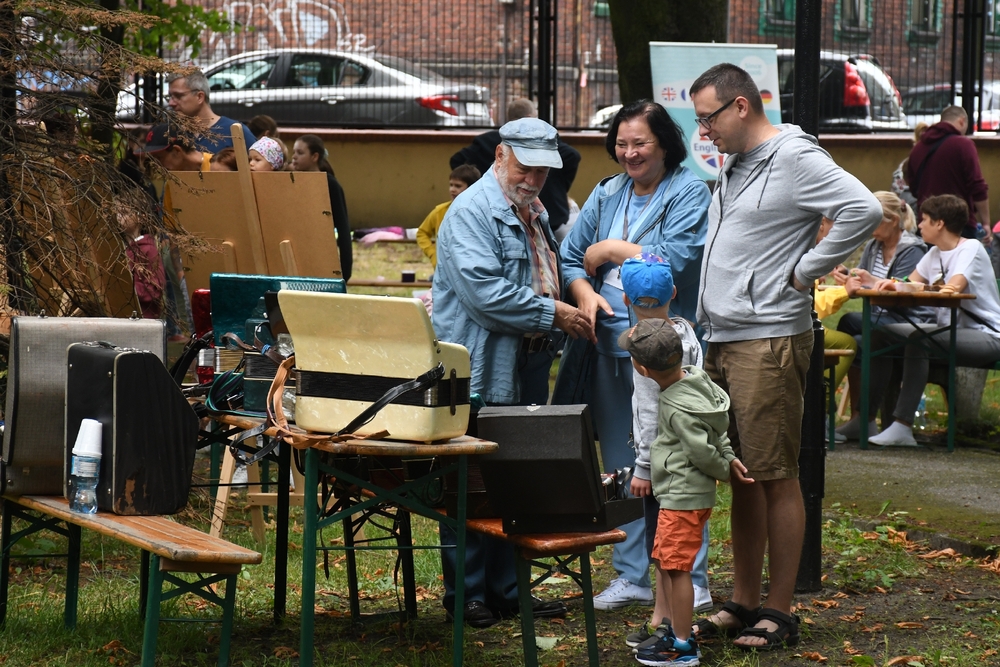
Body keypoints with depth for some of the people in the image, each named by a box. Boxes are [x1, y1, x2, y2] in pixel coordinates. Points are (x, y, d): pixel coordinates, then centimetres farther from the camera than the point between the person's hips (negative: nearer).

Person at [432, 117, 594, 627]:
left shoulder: (534, 212, 18)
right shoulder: (473, 212, -13)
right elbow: (483, 290, -23)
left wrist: (571, 311, 12)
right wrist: (552, 314, -17)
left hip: (527, 370, 9)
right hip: (480, 372, -9)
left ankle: (507, 589, 19)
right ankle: (466, 594, 5)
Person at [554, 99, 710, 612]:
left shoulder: (689, 194, -3)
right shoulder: (606, 195, 15)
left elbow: (674, 260, -15)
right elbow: (570, 258, 14)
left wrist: (610, 250, -5)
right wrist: (584, 294, -7)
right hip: (607, 342, 6)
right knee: (620, 467, 10)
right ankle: (631, 576, 18)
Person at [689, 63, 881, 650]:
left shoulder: (795, 158, -11)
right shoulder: (734, 165, 17)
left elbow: (865, 211, -23)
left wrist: (805, 270, -15)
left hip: (769, 342, -9)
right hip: (722, 339, 9)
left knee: (776, 478, -3)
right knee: (742, 476, 13)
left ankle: (781, 613, 3)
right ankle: (744, 603, 20)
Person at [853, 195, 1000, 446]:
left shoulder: (971, 249, -12)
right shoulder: (935, 254, 14)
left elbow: (954, 287, -29)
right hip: (950, 331, 9)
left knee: (919, 340, -34)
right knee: (880, 333, 0)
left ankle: (902, 427, -36)